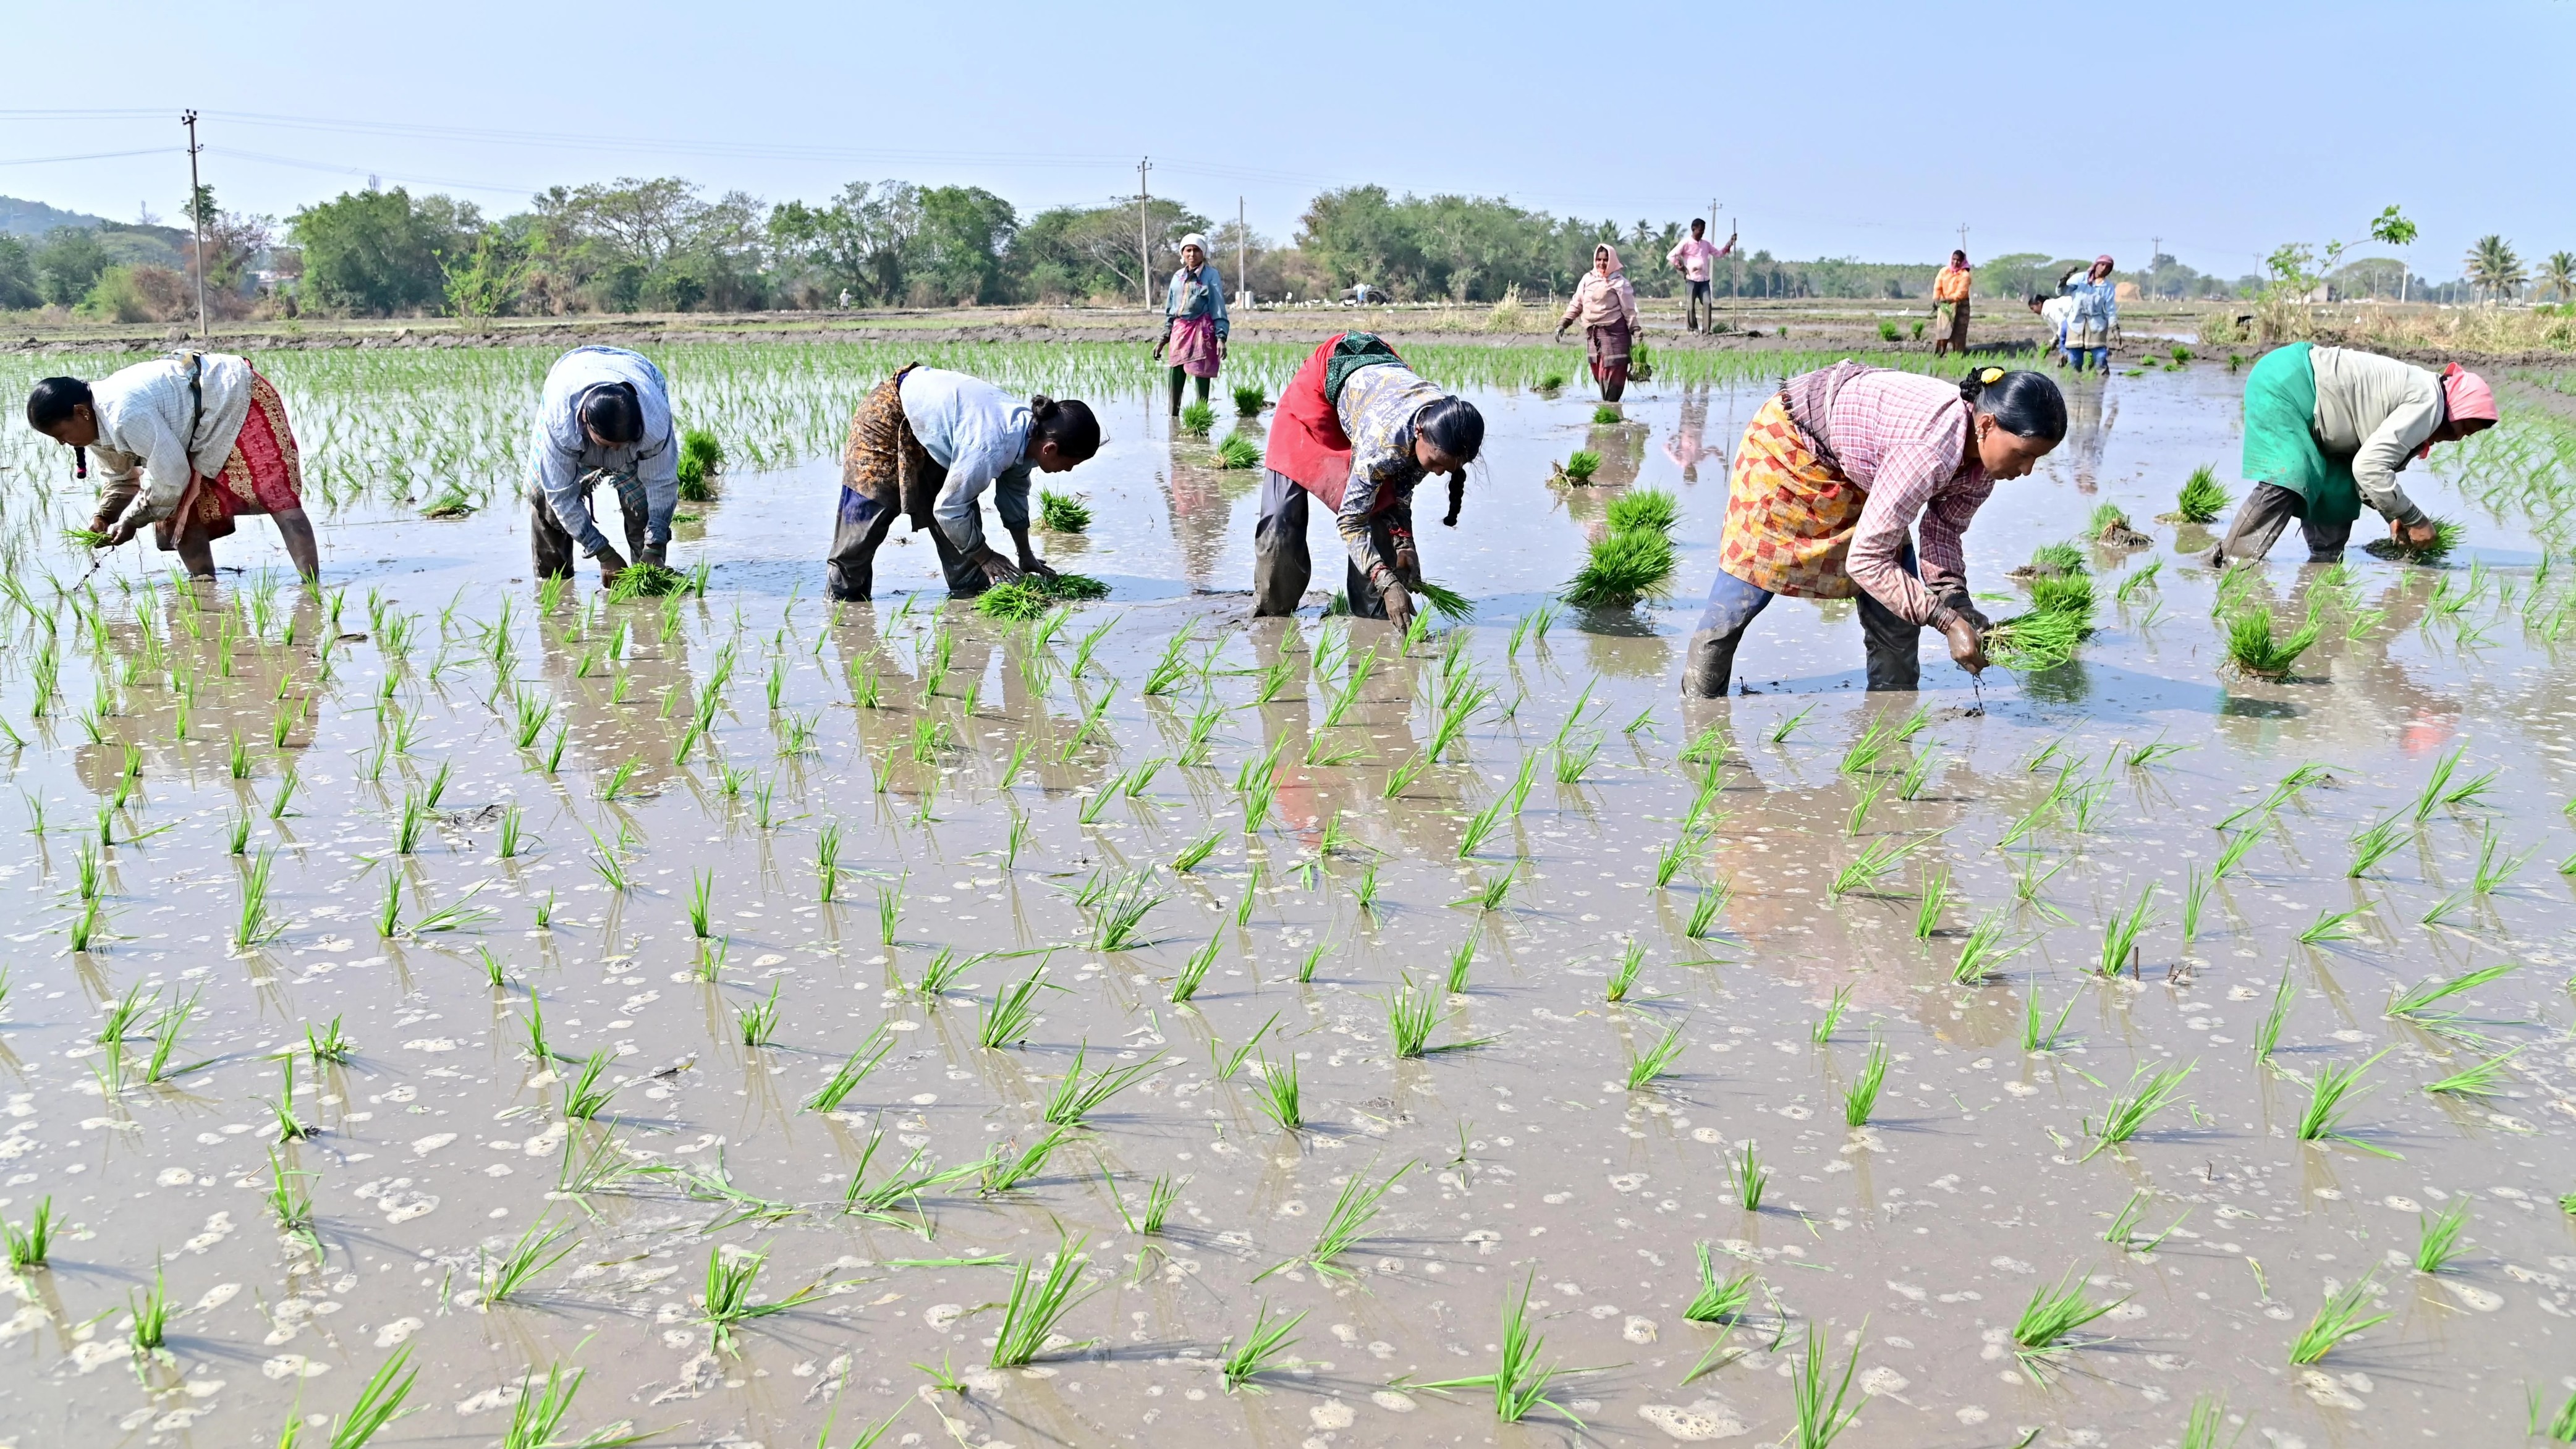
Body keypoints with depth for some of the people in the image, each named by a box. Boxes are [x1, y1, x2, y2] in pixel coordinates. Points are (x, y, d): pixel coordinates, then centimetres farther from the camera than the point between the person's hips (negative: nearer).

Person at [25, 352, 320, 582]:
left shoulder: (124, 414, -31)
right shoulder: (97, 423, 1)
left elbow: (170, 476, -27)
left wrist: (129, 521, -14)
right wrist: (103, 516, -3)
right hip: (202, 432, 11)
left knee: (279, 498, -19)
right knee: (182, 512, 6)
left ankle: (311, 584, -28)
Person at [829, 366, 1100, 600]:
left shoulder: (1031, 426, -14)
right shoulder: (992, 448, -40)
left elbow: (1014, 492, 5)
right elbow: (949, 508, -28)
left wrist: (1026, 555, 11)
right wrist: (986, 557, -16)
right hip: (890, 420, -8)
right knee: (866, 515, 1)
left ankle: (970, 591, 7)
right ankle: (842, 592, 17)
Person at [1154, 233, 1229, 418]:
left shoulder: (1211, 275, 0)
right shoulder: (1178, 277, 15)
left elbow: (1218, 308, -4)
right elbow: (1169, 310, 21)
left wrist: (1221, 338, -13)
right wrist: (1163, 339, 18)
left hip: (1202, 332, -5)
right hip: (1180, 331, 5)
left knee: (1201, 377, -5)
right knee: (1175, 378, 1)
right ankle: (1173, 415, 7)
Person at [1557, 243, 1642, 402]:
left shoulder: (1619, 282, -2)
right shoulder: (1588, 279, 11)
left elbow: (1629, 310, -3)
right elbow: (1576, 304, 14)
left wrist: (1636, 330, -9)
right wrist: (1563, 322, 6)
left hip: (1613, 332, -5)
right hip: (1592, 332, 5)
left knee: (1611, 370, -9)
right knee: (1597, 371, 4)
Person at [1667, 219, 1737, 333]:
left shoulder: (1705, 244, 16)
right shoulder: (1686, 243, -2)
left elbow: (1718, 253, 23)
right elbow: (1670, 256, -8)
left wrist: (1729, 244, 9)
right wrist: (1682, 268, -7)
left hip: (1704, 279, 5)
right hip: (1692, 279, -5)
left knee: (1707, 303, -6)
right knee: (1691, 305, -3)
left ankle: (1706, 331, -7)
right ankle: (1692, 330, 5)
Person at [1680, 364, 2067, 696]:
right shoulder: (1930, 451, -41)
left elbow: (1943, 530, -3)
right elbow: (1864, 560, -38)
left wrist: (1956, 599, -20)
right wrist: (1947, 620, -37)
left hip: (1859, 467, 8)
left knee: (1900, 601, 2)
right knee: (1743, 594, 0)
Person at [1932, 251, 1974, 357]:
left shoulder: (1965, 275, -8)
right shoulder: (1944, 271, 3)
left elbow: (1960, 293, -18)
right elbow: (1937, 287, -5)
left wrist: (1947, 299, -31)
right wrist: (1936, 300, -22)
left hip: (1960, 306, -3)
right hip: (1944, 305, 3)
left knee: (1958, 332, -2)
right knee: (1941, 329, -4)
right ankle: (1938, 354, -3)